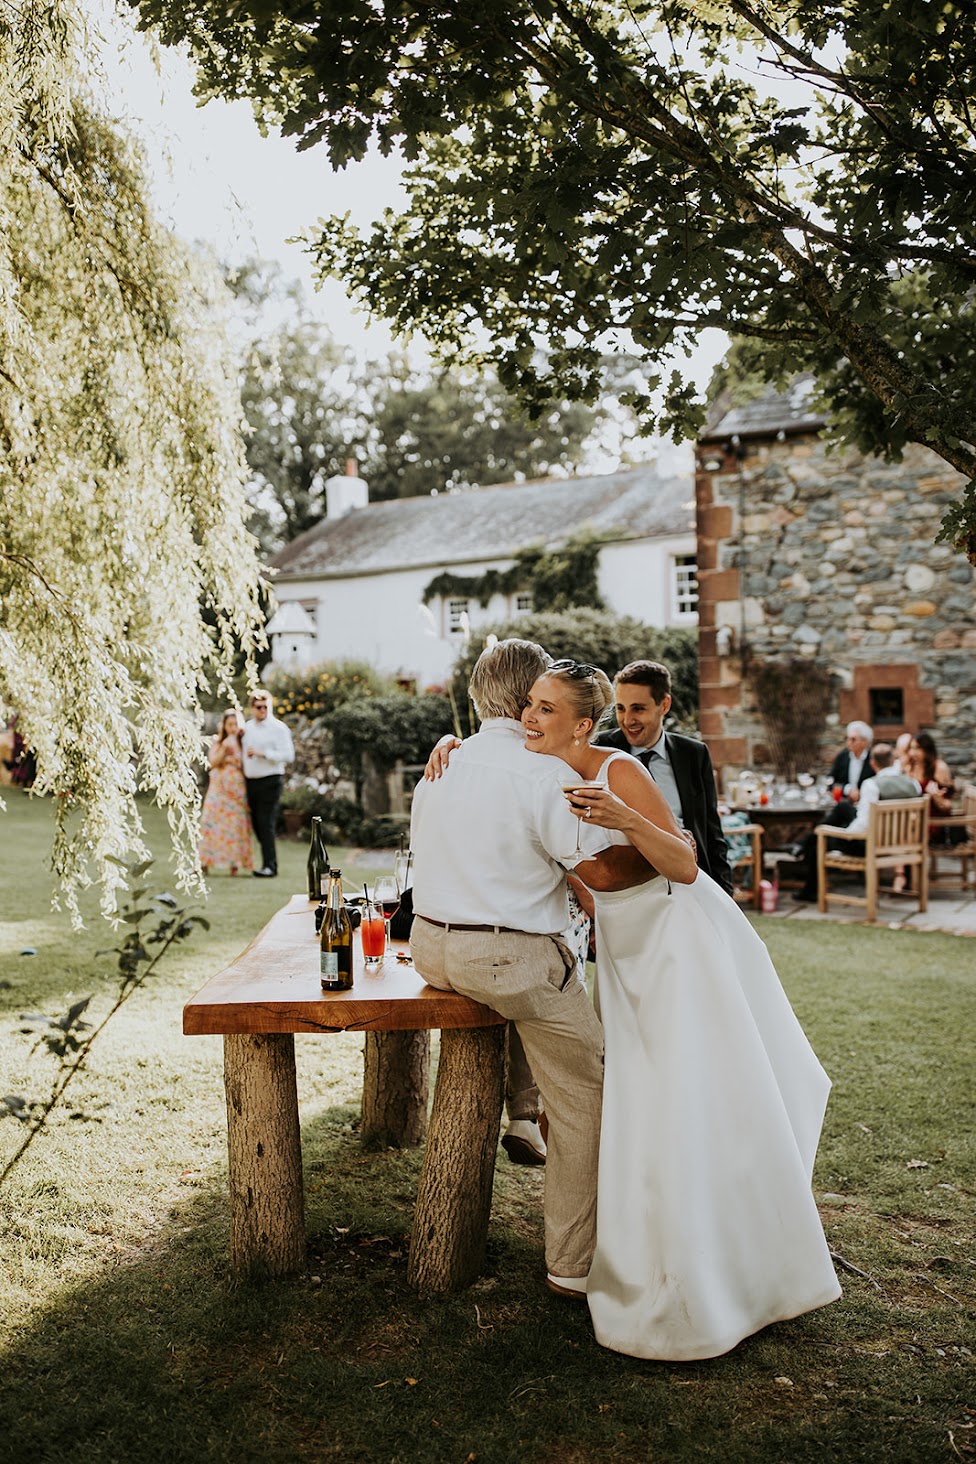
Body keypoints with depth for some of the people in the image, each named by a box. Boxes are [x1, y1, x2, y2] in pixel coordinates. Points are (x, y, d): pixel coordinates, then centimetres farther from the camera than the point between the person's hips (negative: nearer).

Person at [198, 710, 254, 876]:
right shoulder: (217, 742, 7)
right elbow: (212, 762, -6)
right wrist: (224, 747, -15)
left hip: (237, 788, 0)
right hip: (219, 787, 0)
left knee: (236, 823, -4)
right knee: (214, 823, -5)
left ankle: (234, 862, -1)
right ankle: (205, 862, -4)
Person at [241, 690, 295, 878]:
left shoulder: (278, 728, -6)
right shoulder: (247, 727, 14)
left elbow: (288, 756, -13)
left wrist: (262, 753, -19)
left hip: (270, 780, -7)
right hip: (250, 781, 7)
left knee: (266, 823, -11)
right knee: (256, 823, 8)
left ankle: (270, 866, -9)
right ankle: (268, 863, 17)